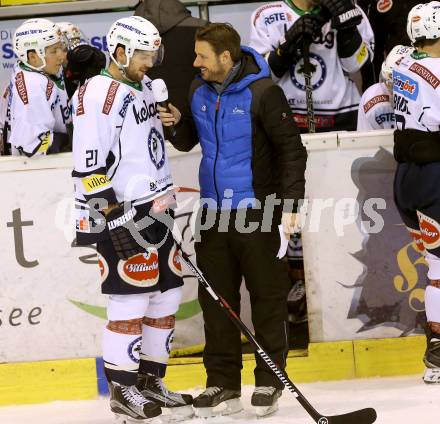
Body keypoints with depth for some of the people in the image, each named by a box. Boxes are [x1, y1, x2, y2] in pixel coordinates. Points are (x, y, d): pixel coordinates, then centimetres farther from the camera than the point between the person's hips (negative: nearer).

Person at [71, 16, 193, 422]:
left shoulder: (143, 89, 16)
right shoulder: (98, 94, -13)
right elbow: (89, 163, -18)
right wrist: (115, 216, -21)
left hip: (154, 210, 9)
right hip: (121, 214, -9)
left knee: (167, 294, 10)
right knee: (131, 300, -7)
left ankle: (151, 380, 20)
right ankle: (122, 389, 3)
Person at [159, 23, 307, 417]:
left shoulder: (262, 92, -13)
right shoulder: (199, 92, 6)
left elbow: (292, 149, -11)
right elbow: (189, 141, 17)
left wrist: (290, 204, -16)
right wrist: (176, 125, -6)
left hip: (257, 211, -6)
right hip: (213, 213, 6)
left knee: (267, 298, 4)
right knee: (216, 298, 8)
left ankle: (269, 381, 14)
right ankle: (223, 384, 15)